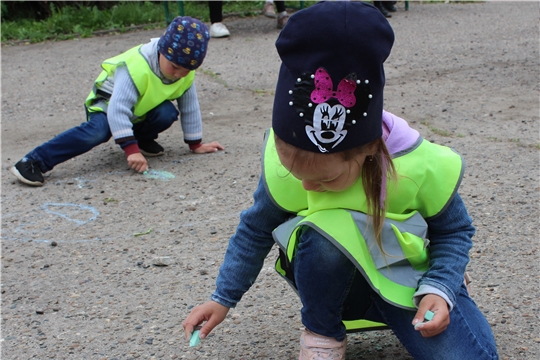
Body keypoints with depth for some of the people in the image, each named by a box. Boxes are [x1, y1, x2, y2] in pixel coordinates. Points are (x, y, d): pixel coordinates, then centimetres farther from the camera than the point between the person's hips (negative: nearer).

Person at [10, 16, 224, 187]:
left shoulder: (186, 72, -16)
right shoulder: (136, 67, -35)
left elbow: (190, 107, -4)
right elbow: (118, 110, -40)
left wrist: (195, 144, -1)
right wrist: (131, 149, -44)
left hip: (142, 111, 6)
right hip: (108, 103, -5)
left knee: (167, 113, -26)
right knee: (98, 131, -35)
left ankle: (143, 138, 6)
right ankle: (33, 162, -37)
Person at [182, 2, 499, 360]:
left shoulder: (422, 168, -26)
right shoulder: (282, 165, -21)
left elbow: (454, 231, -5)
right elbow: (256, 229, 0)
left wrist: (438, 289, -22)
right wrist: (223, 299, 1)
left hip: (403, 282, 0)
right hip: (336, 278, 0)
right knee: (325, 233, -36)